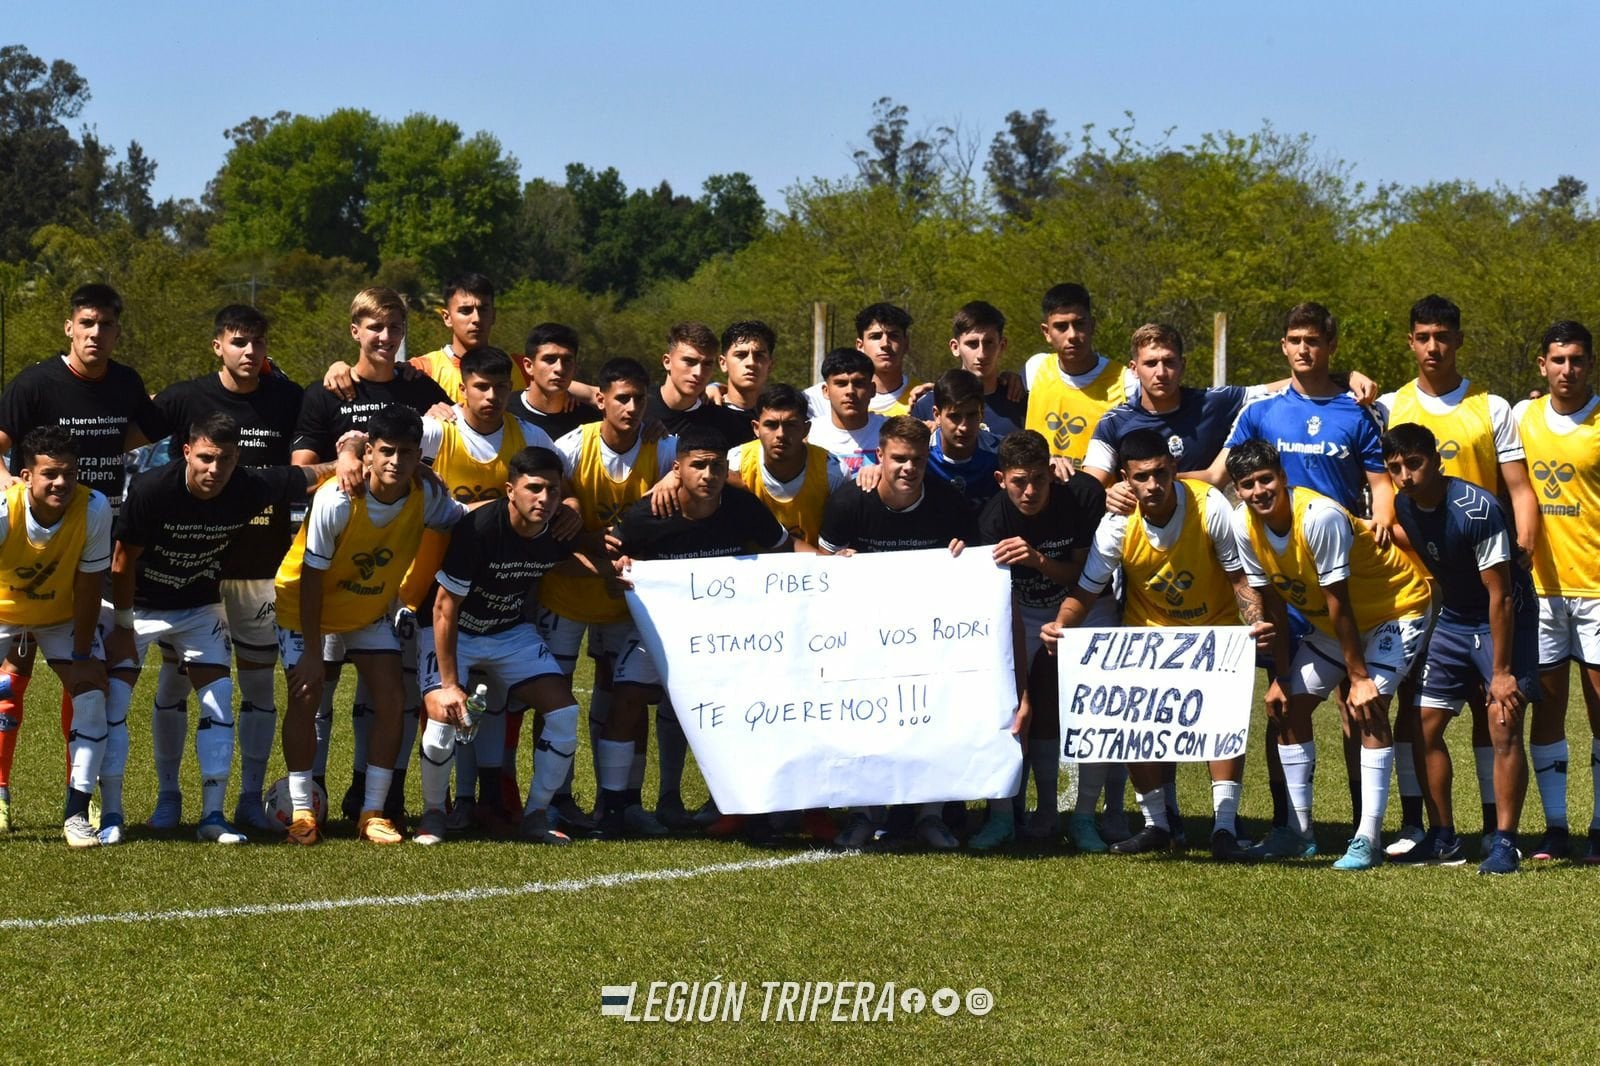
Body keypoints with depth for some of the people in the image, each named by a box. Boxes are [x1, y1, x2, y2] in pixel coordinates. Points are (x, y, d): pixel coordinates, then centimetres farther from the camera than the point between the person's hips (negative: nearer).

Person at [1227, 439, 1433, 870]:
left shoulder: (1320, 517, -33)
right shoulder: (1244, 526, -13)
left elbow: (1338, 603, -29)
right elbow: (1273, 605, -4)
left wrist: (1359, 677, -24)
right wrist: (1281, 676, -3)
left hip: (1398, 606, -8)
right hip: (1332, 620, 8)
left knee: (1369, 707, -22)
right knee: (1290, 705, 4)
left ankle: (1368, 838, -21)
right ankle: (1299, 830, 15)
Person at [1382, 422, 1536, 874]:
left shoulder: (1476, 510, -28)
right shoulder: (1403, 507, -7)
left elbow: (1500, 595, -24)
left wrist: (1502, 672, -23)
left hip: (1504, 619, -7)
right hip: (1453, 619, 7)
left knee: (1504, 726, -16)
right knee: (1424, 725, 3)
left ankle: (1504, 843, -11)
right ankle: (1443, 839, 13)